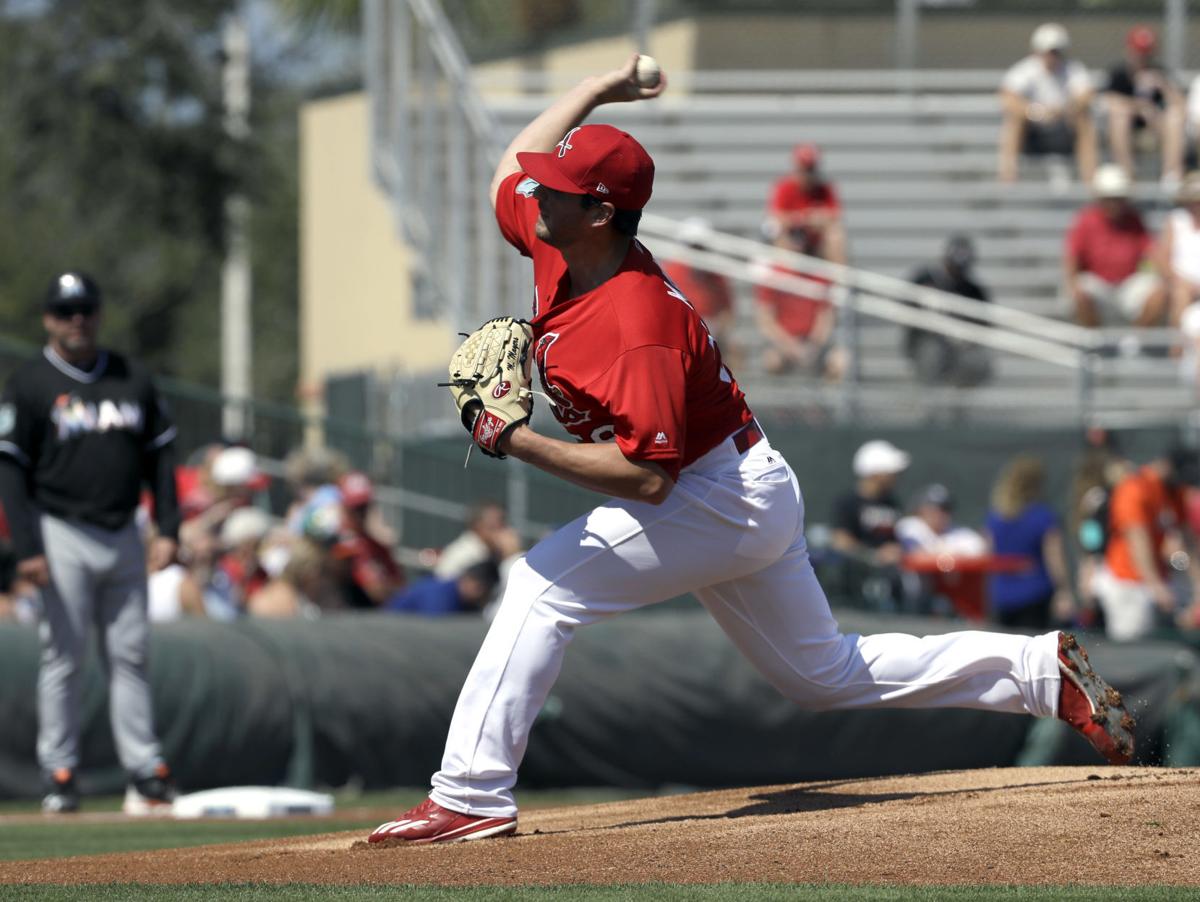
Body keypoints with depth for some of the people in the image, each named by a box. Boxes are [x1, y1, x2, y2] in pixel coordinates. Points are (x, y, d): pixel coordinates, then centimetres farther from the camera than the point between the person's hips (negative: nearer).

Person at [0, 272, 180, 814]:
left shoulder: (132, 380, 11)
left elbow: (159, 457, 14)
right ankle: (59, 774, 0)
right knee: (63, 657, -3)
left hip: (123, 538, 4)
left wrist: (168, 530, 4)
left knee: (130, 654, 5)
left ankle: (145, 771, 6)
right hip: (64, 538, -4)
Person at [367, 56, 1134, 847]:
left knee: (543, 585, -18)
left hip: (722, 500, -10)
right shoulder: (558, 249, -5)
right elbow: (516, 161, 15)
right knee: (824, 672, 20)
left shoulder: (637, 327, -31)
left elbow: (648, 478, -35)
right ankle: (1041, 671, 24)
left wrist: (519, 443, -35)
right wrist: (599, 90, 13)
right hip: (750, 500, 10)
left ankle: (472, 797, -21)